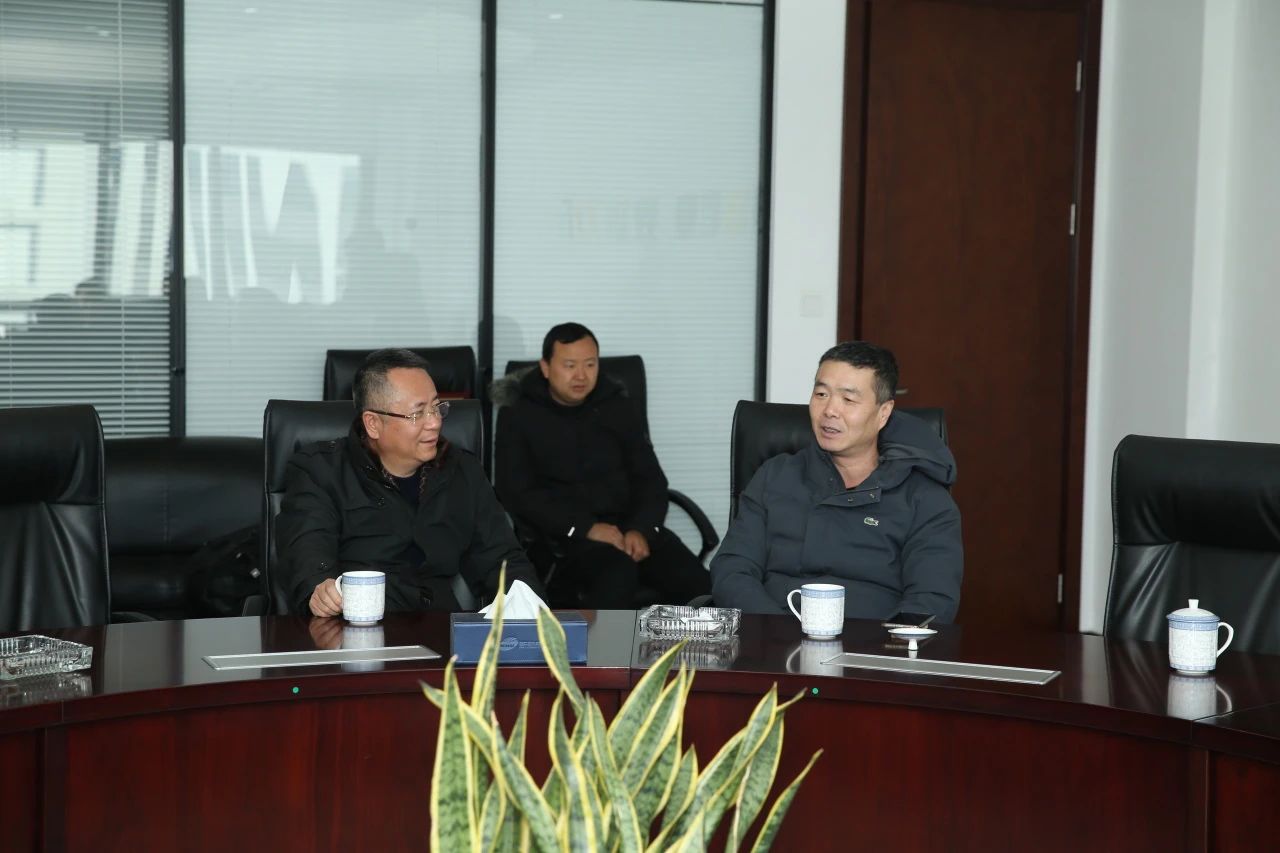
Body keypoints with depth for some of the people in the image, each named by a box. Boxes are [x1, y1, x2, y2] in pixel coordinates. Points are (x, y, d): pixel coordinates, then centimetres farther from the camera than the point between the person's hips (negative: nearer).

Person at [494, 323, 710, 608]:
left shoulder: (620, 407, 14)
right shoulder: (519, 416, 3)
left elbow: (650, 478, 12)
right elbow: (517, 492, -5)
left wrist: (641, 529, -10)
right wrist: (585, 528, -16)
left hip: (628, 525, 4)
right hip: (564, 533, -4)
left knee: (698, 584, -22)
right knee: (617, 576, -37)